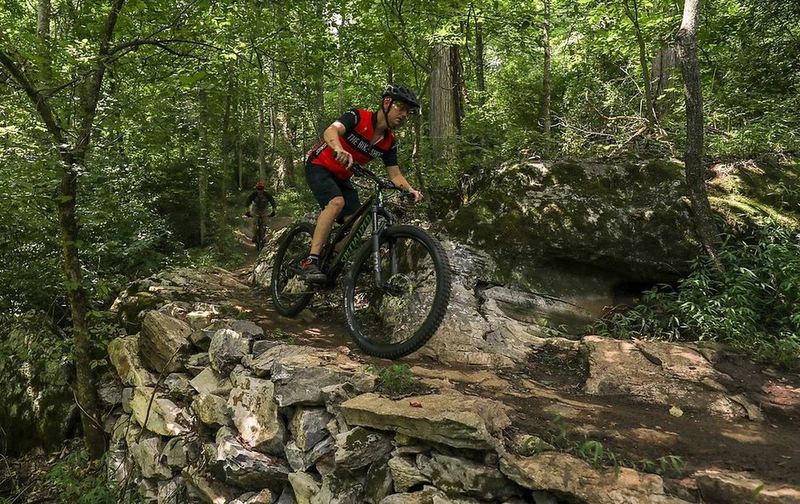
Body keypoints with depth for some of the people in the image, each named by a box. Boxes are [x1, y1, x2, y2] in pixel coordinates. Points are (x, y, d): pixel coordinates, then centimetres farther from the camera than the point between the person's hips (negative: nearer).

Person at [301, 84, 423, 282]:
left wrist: (410, 190, -24)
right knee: (337, 202, -32)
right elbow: (330, 132, -36)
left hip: (342, 178, 7)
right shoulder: (358, 117, -20)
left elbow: (395, 174, -3)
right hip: (319, 166, -7)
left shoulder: (389, 143, -2)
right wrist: (340, 150, -58)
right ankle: (311, 262, -33)